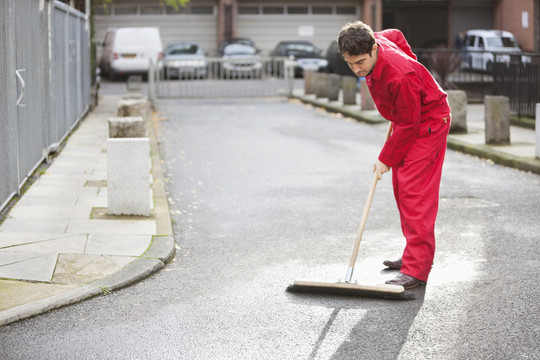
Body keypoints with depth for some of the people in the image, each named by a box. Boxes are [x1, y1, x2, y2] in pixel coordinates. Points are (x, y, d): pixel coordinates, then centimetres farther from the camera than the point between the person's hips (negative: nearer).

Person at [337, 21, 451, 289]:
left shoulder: (400, 76, -36)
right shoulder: (375, 40, -12)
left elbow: (409, 123, -25)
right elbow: (396, 36, 13)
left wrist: (386, 159, -16)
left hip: (428, 122, -10)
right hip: (409, 118, 10)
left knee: (414, 190, -16)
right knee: (401, 187, 12)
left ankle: (416, 270, -17)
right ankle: (415, 254, 21)